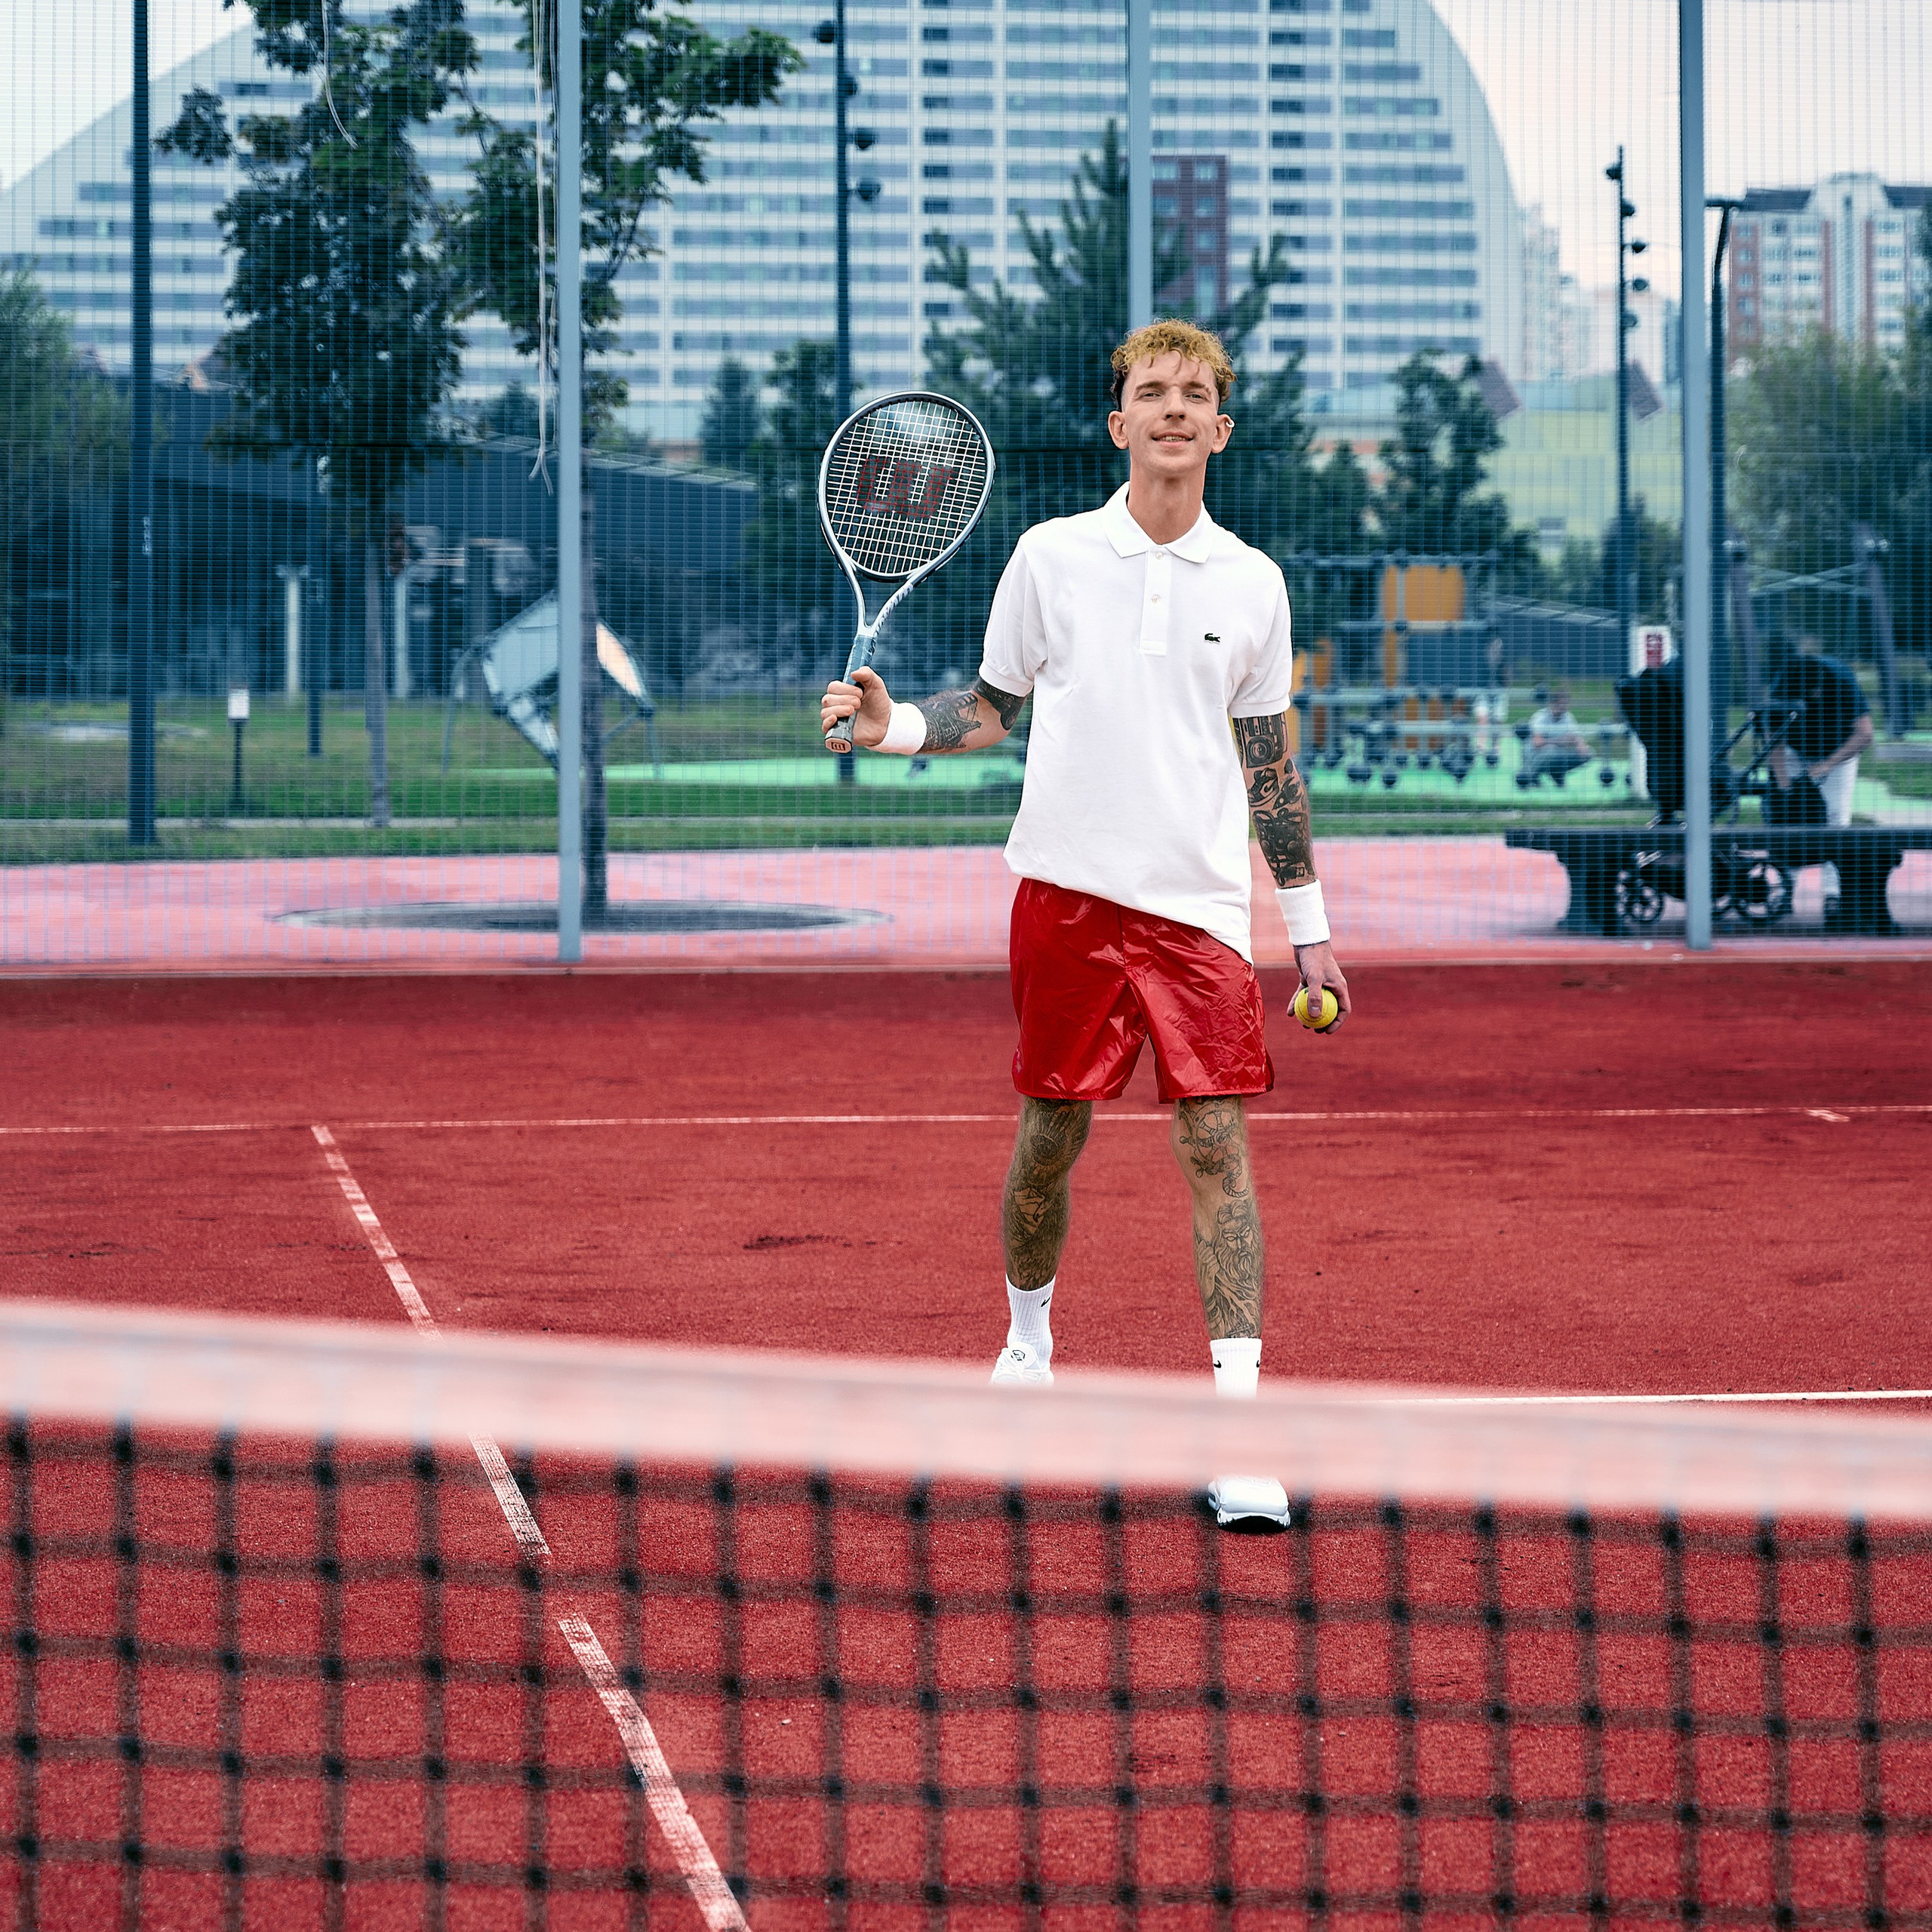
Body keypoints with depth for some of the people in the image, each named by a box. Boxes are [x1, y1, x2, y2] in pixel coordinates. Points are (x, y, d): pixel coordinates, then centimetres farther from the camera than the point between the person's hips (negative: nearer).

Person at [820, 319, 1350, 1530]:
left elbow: (1270, 761, 13)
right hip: (1069, 886, 0)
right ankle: (1030, 1334, 34)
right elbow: (992, 710, 11)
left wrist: (1310, 921, 13)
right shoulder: (1053, 556, 3)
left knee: (1218, 1141, -9)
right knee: (1051, 1135, 7)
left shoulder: (1252, 582, 6)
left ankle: (1238, 1417, -11)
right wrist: (896, 725, -9)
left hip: (1201, 902, 0)